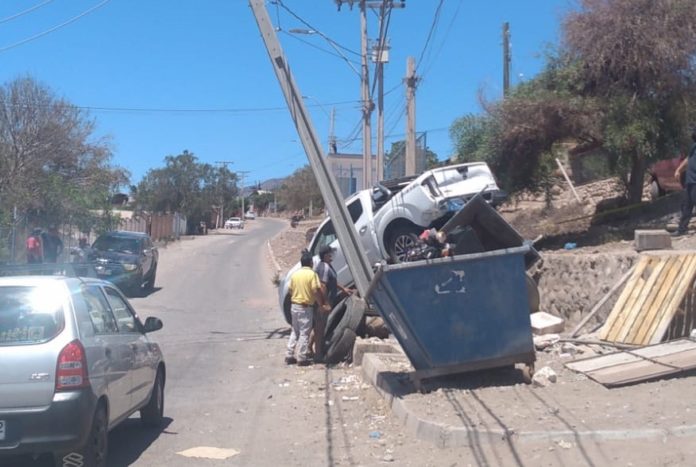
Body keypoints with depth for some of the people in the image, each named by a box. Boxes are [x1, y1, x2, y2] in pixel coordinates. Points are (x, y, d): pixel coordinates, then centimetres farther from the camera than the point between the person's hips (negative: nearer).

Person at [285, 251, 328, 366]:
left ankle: (289, 356, 16)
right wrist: (322, 304, -8)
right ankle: (302, 358, 3)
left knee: (294, 331, 16)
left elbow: (291, 290, 10)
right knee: (304, 333, 1)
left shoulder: (294, 274, 6)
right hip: (305, 307, -6)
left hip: (294, 306, 6)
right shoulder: (312, 274, -12)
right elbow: (316, 291, -17)